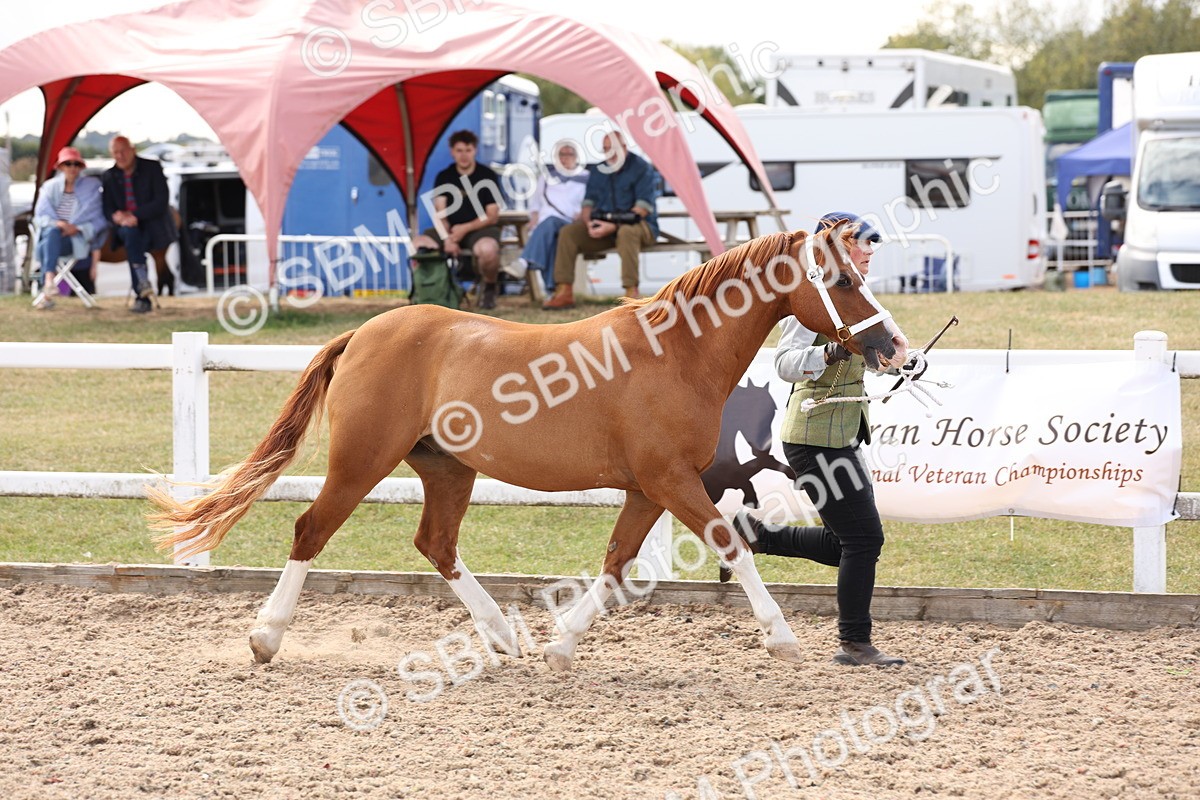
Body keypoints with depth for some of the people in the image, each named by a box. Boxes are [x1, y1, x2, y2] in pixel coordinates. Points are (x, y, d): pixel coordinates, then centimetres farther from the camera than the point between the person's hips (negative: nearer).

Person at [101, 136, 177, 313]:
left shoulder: (152, 168, -1)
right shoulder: (109, 176, 11)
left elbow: (161, 202, -10)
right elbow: (108, 207, 8)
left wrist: (135, 215, -20)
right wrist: (115, 215, -18)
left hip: (152, 225, -3)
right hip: (125, 226, 3)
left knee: (133, 240, -34)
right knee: (130, 232, -35)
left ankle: (142, 297, -34)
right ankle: (143, 284, -39)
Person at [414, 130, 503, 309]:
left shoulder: (487, 176, -1)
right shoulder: (444, 177, 7)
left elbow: (492, 216, -4)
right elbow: (440, 214, 0)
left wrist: (465, 229, -18)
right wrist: (447, 239, -19)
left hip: (480, 228, -3)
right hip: (450, 229, 3)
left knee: (488, 249, -39)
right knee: (419, 245, -24)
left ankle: (489, 289, -8)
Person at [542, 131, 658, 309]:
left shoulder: (641, 168, -6)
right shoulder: (598, 172, 15)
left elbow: (643, 207, -15)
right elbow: (589, 202, 12)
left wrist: (613, 227, -26)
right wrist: (589, 223, -14)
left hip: (641, 226, -6)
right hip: (604, 225, 6)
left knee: (626, 232, -42)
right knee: (568, 232, -14)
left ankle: (631, 292, -44)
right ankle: (564, 293, -20)